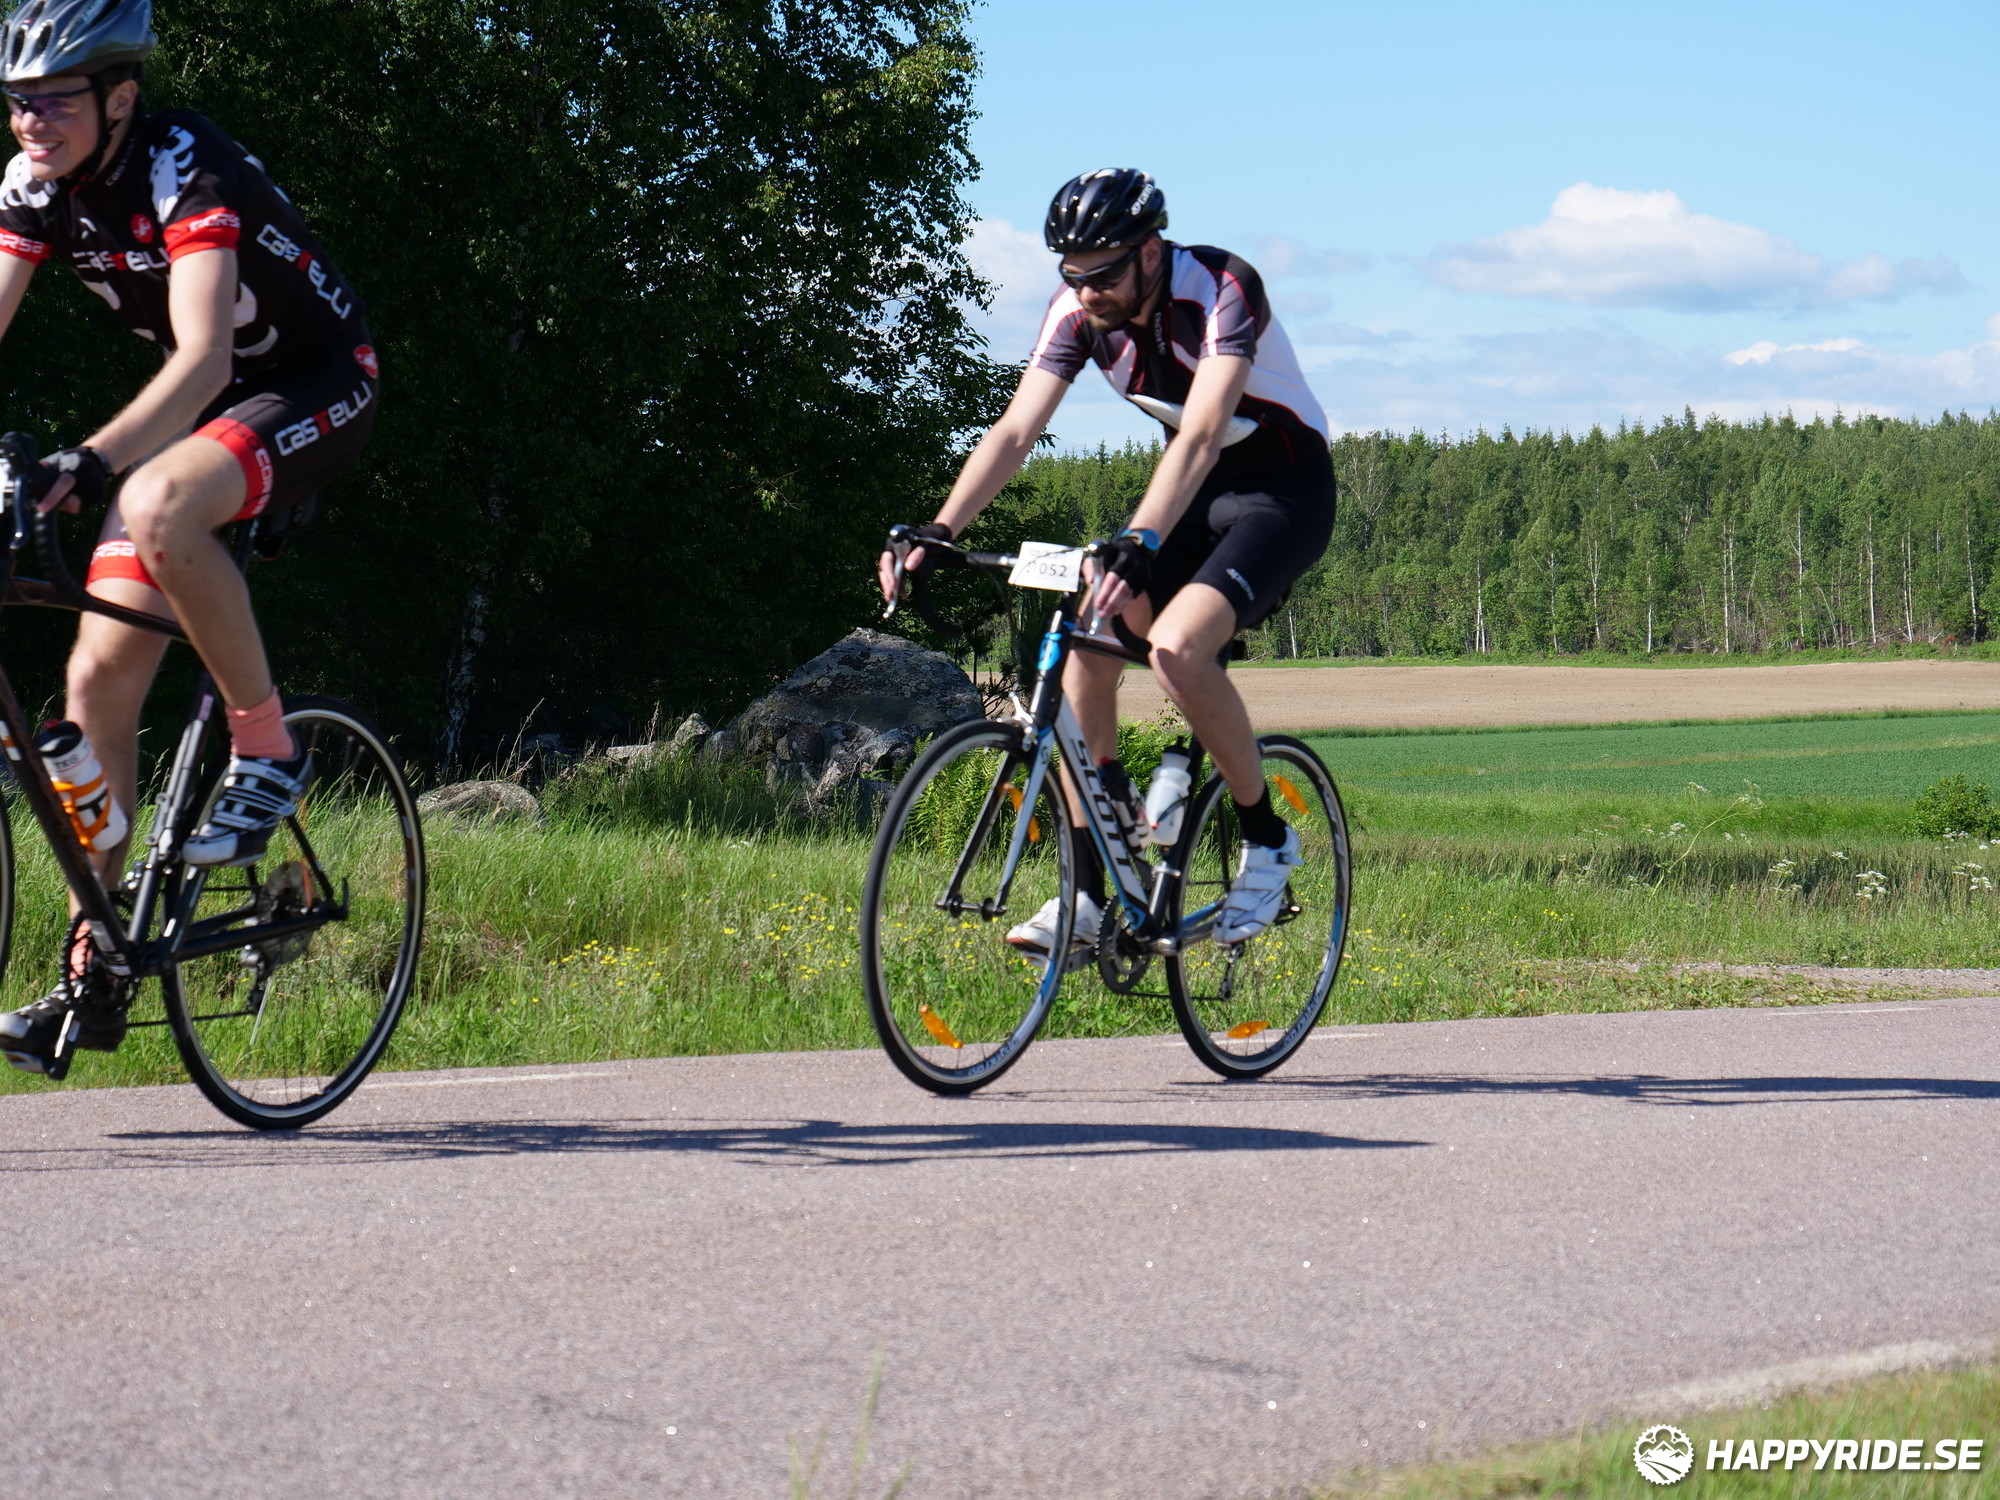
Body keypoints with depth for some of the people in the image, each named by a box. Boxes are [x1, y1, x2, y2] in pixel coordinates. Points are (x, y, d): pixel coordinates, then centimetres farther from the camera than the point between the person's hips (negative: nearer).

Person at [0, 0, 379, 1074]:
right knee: (97, 680, -5)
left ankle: (268, 752, -17)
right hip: (199, 410, 7)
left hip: (317, 389, -7)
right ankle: (94, 976, 1)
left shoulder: (184, 169, -28)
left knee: (157, 509, -38)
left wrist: (89, 463, -52)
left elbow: (203, 358, -39)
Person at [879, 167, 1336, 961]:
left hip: (1284, 488, -7)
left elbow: (1202, 435, -40)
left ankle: (1266, 838, -7)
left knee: (1177, 647, -29)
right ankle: (1086, 900, -8)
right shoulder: (1079, 309, -10)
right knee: (1088, 642, -13)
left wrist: (1138, 544, -53)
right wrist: (938, 531, -29)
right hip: (1194, 487, 7)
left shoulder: (1223, 289, -28)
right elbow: (1015, 431, -15)